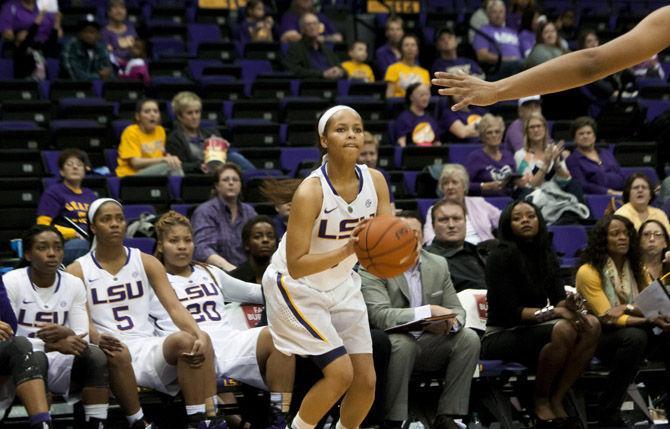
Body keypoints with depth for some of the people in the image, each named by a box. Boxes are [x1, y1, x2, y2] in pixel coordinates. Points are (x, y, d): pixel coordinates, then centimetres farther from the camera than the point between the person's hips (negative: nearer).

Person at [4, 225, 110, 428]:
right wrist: (53, 345, -26)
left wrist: (66, 334, -23)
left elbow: (83, 337, 2)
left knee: (95, 355, -26)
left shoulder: (74, 284, 6)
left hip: (57, 364, 3)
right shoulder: (11, 282, -5)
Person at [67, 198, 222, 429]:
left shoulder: (146, 263, 13)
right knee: (116, 353, -39)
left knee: (186, 340, -29)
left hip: (147, 347, 2)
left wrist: (200, 335, -20)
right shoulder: (77, 271, 7)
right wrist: (98, 339, -31)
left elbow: (174, 307, 1)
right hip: (111, 350, -2)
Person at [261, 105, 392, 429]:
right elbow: (296, 266, -28)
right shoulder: (311, 192, -27)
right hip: (296, 287, -6)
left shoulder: (374, 181, -10)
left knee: (366, 380, 3)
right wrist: (347, 249, -40)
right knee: (340, 372, -15)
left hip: (341, 285, 6)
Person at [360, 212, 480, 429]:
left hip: (428, 344, 5)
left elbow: (456, 309, 8)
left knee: (468, 338, -17)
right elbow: (379, 315, -24)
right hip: (388, 345, -5)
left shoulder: (438, 264, 8)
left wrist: (450, 322, -19)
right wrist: (429, 312, -31)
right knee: (402, 342, -36)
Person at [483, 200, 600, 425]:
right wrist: (554, 311, -26)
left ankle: (557, 399, -17)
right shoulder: (501, 256, -10)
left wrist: (568, 306, -21)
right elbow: (511, 311, -16)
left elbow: (558, 299, 3)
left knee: (591, 326, -19)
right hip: (501, 336, -7)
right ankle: (540, 400, -15)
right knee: (563, 330, -33)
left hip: (533, 328, 7)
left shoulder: (547, 256, 10)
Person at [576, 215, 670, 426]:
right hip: (597, 337, -5)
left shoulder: (635, 268, 8)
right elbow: (607, 318, -18)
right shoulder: (588, 272, -12)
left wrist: (628, 309, -22)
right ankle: (608, 412, -27)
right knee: (634, 336, -37)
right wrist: (650, 320, -30)